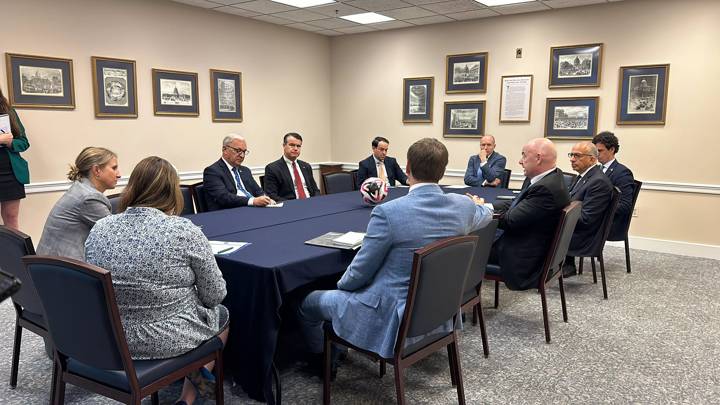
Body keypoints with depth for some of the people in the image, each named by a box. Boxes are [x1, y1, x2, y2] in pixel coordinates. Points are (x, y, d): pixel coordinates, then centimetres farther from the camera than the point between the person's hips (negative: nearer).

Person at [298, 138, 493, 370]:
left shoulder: (388, 212, -27)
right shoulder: (463, 206, -9)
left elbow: (360, 271, -16)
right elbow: (486, 215, 17)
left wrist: (342, 284, 7)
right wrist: (481, 204, 42)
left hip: (392, 318, -7)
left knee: (309, 302, 17)